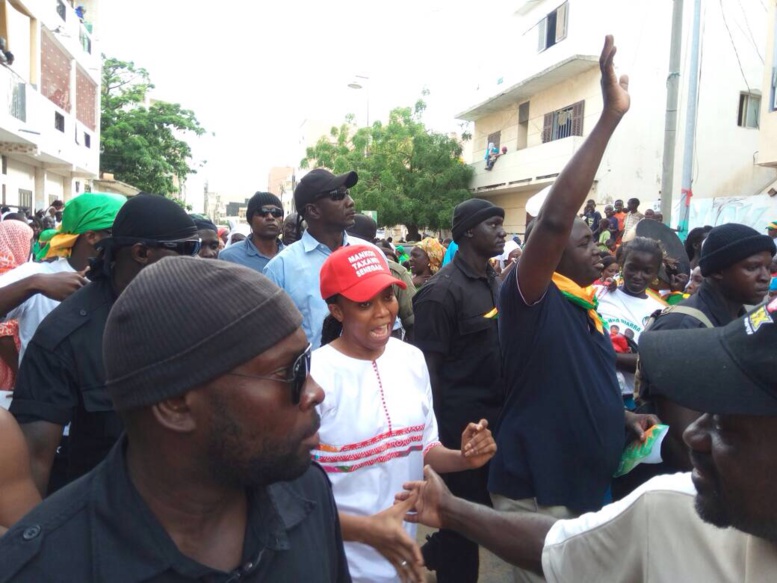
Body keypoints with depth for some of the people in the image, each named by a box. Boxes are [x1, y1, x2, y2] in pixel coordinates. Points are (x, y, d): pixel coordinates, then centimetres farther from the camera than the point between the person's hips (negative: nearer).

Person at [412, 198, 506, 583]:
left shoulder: (495, 283, 7)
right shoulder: (443, 291, -17)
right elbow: (427, 366, -15)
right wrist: (438, 429, -13)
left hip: (496, 417, 8)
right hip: (460, 422, -8)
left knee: (483, 504, 21)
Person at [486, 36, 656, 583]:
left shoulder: (586, 308, 8)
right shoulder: (534, 302, -18)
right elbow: (553, 220, -36)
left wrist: (624, 416, 4)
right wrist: (610, 116, -33)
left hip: (587, 486, 8)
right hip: (536, 494, -8)